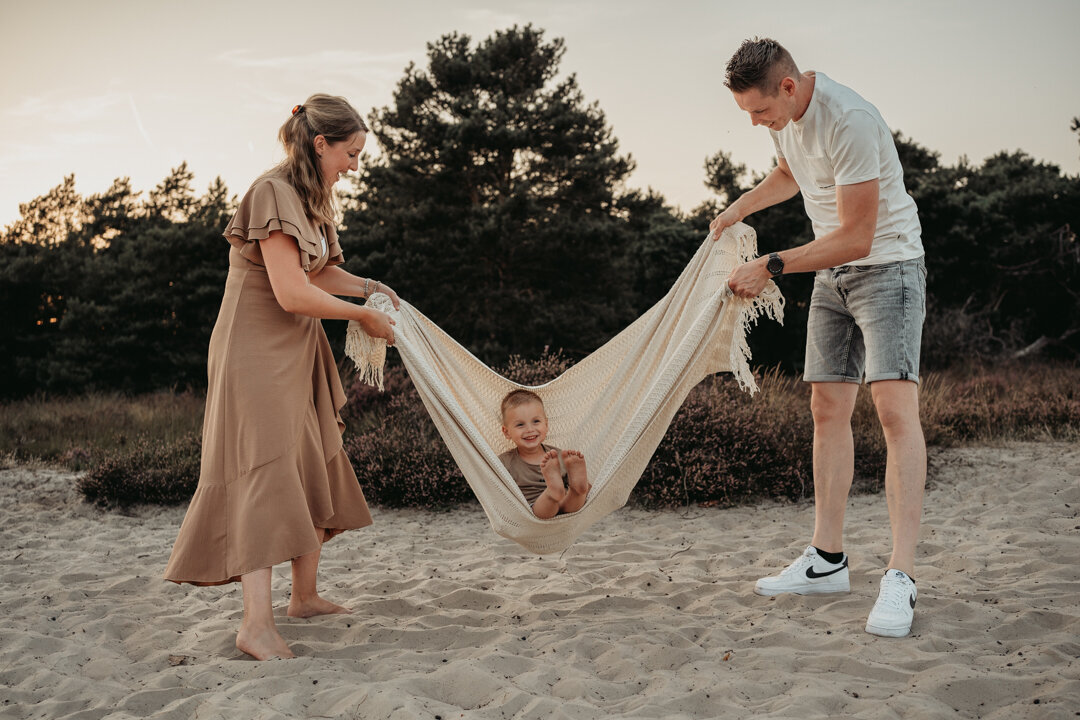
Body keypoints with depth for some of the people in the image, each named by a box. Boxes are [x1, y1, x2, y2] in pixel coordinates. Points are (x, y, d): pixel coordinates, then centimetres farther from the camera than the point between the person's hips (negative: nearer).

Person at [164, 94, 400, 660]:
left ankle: (305, 596, 23)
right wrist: (362, 316, -14)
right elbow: (292, 293, -25)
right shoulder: (273, 193, -19)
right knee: (268, 473, -16)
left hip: (298, 352, 10)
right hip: (257, 352, -10)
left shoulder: (308, 198, 13)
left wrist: (367, 286, 4)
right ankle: (257, 623, -17)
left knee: (314, 471, 12)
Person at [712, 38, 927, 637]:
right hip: (832, 276, 9)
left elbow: (855, 237, -25)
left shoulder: (849, 121, -27)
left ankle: (901, 577, -22)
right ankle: (827, 561, 14)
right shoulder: (785, 117, 1)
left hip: (887, 265, -8)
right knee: (827, 408, 7)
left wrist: (771, 267, -19)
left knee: (894, 406, -19)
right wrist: (741, 206, 8)